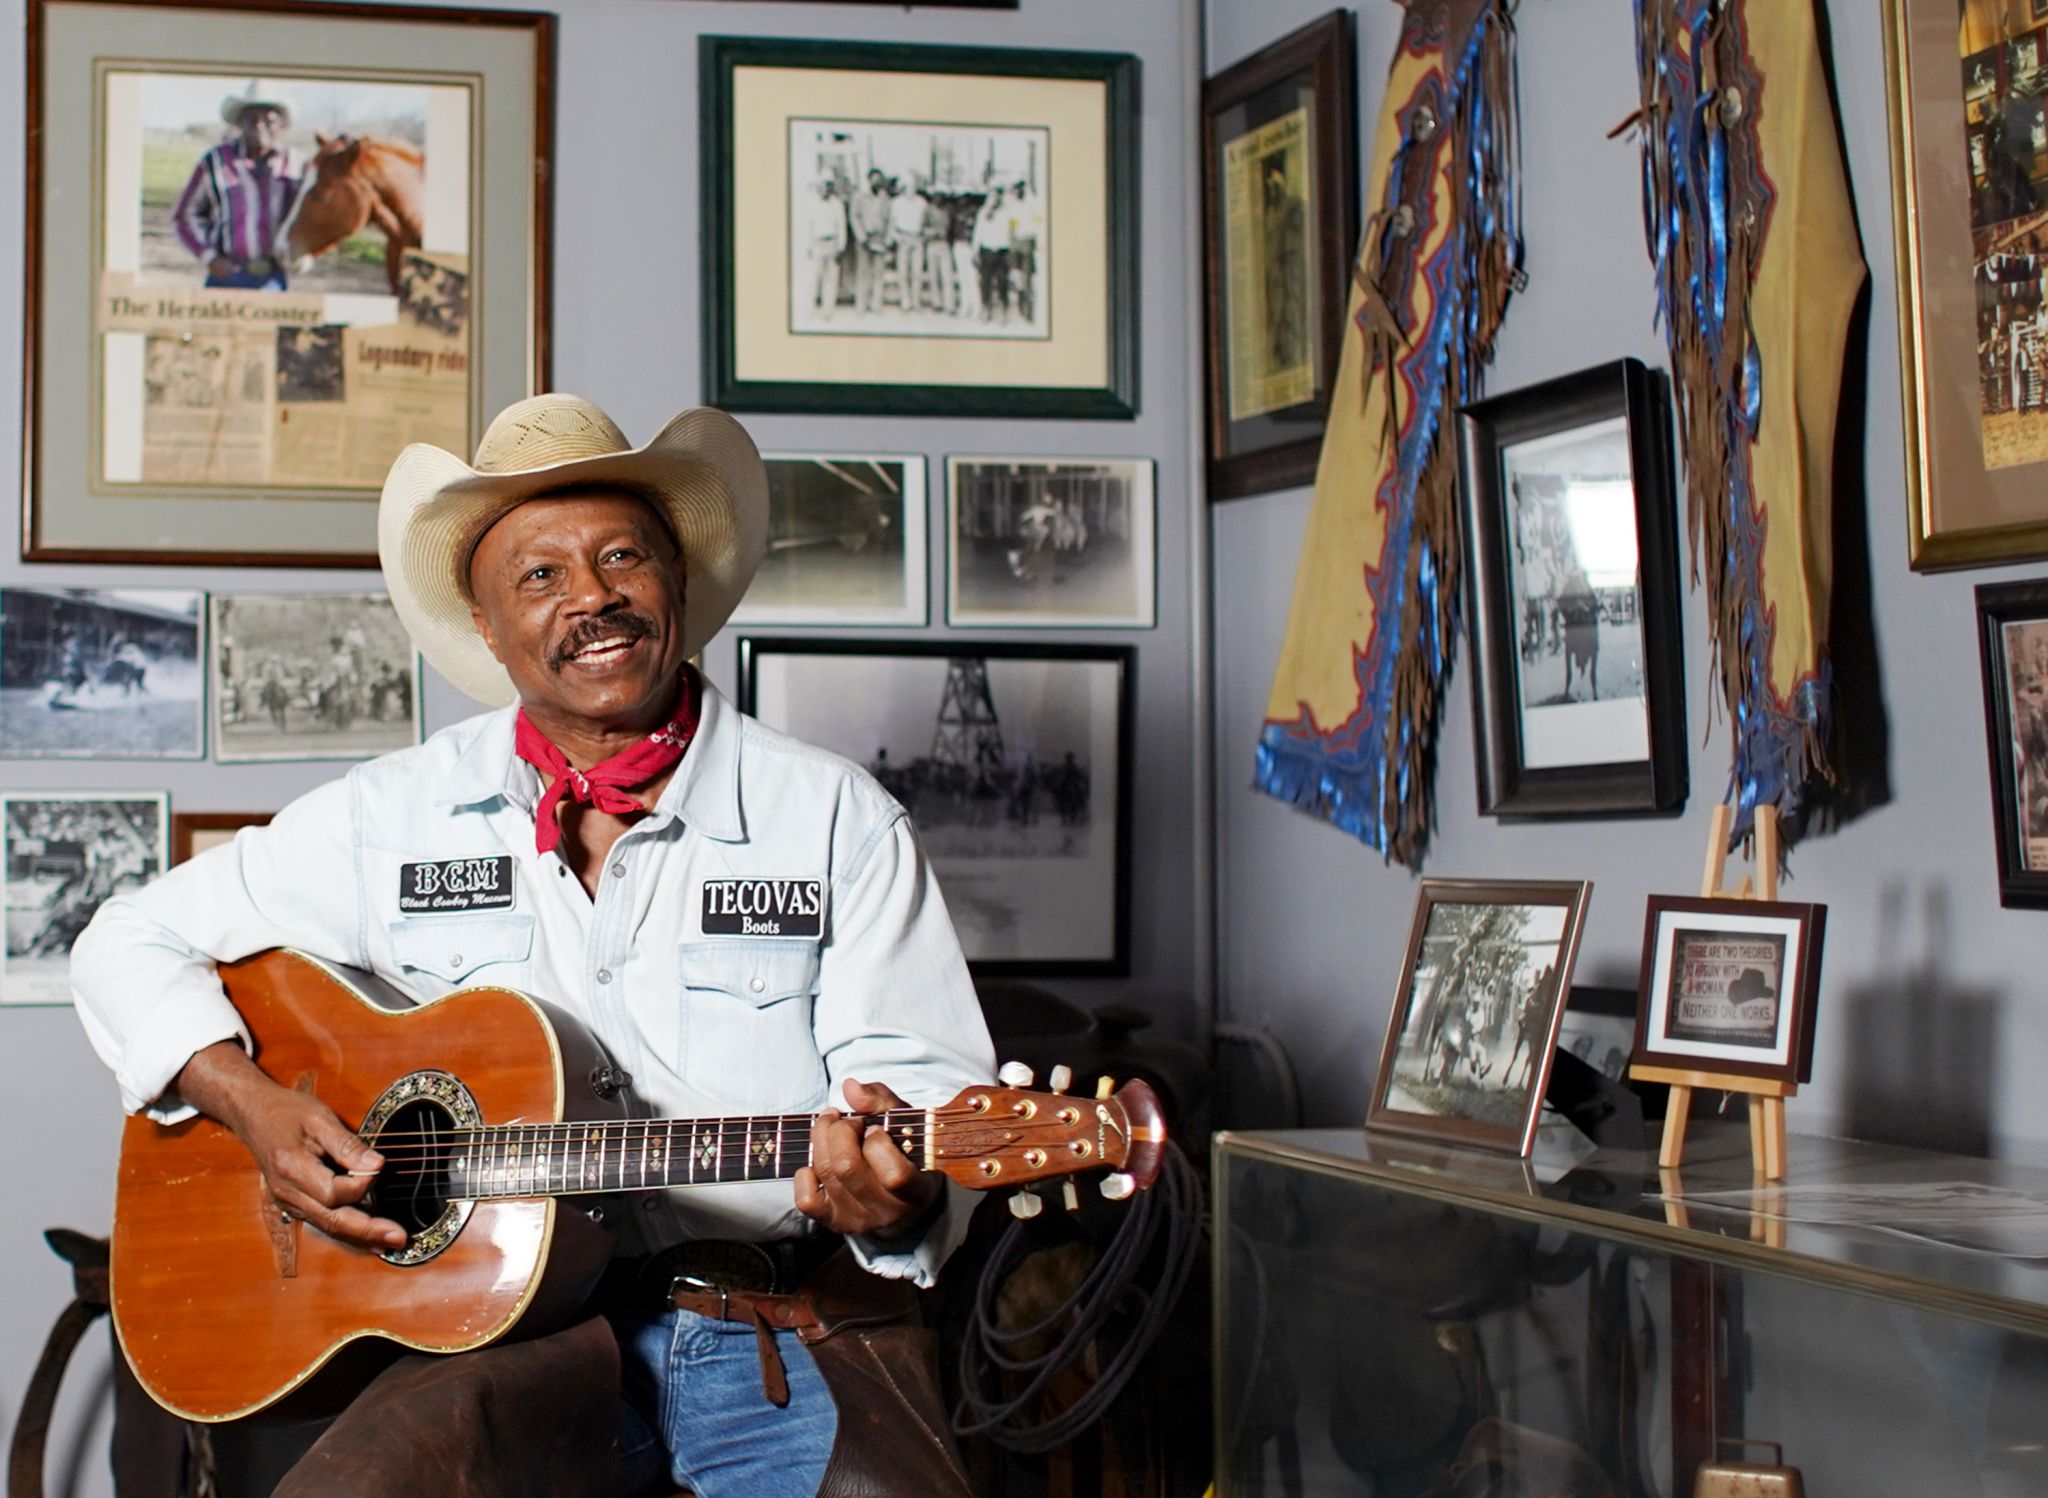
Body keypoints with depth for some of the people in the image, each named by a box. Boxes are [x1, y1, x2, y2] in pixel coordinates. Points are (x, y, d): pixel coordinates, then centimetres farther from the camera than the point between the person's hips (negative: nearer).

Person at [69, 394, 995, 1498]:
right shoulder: (395, 816, 8)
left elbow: (927, 1078, 1)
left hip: (780, 1329, -1)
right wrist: (254, 1105, -3)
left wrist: (898, 1194, -23)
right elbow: (133, 943, 15)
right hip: (503, 1318, 1)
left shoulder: (839, 819, 5)